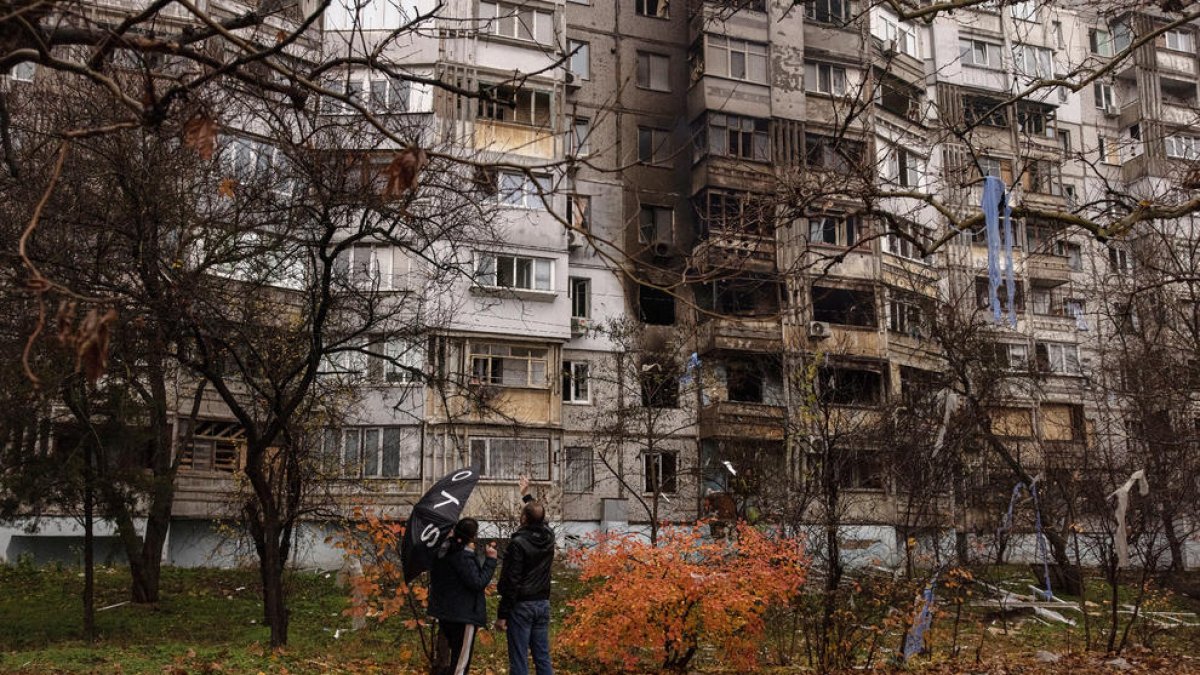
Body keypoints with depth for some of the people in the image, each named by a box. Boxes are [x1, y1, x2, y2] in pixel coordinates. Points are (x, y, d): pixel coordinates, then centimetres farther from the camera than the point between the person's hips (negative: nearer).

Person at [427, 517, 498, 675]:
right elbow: (478, 583, -22)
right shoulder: (463, 556, -22)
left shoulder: (443, 551, 6)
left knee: (455, 656, 23)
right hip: (462, 615, -9)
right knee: (461, 662, 0)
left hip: (445, 613, 9)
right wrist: (490, 560, -16)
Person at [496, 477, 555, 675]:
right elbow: (539, 519, 27)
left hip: (521, 606, -7)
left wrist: (502, 614, -13)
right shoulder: (549, 537, 2)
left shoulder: (518, 543, -17)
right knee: (543, 657, 10)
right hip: (543, 603, 7)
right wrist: (527, 496, 39)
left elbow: (511, 581, -18)